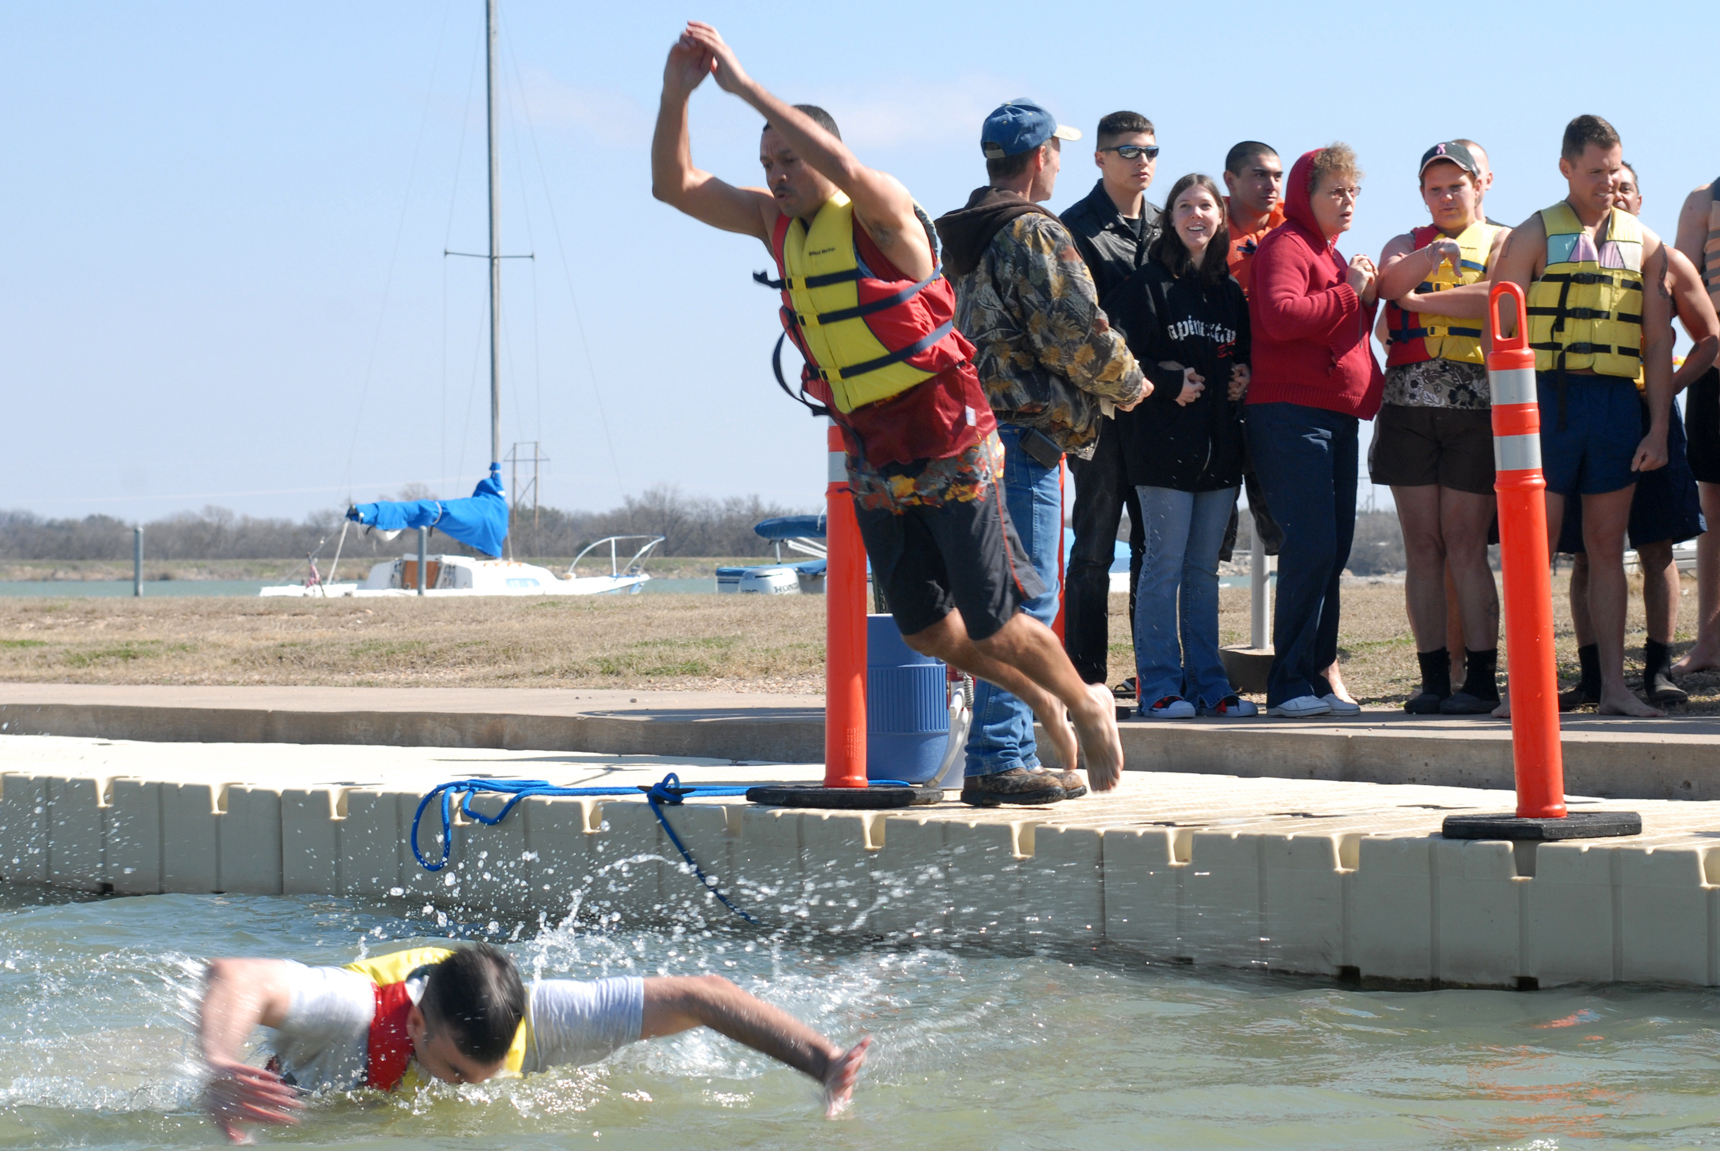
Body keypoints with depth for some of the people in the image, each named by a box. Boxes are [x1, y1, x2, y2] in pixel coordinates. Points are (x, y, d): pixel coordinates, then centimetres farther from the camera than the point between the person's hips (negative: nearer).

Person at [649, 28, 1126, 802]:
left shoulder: (879, 213, -13)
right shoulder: (776, 223, 8)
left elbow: (844, 169, -35)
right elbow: (674, 186, 7)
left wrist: (746, 87, -32)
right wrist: (676, 93, -9)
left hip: (947, 445, -7)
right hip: (872, 457, 7)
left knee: (993, 624, -2)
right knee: (926, 630, 10)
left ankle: (1089, 709, 24)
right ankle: (1046, 708, 33)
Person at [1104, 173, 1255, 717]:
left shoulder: (1229, 291, 16)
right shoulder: (1148, 285, -3)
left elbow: (1243, 355, 25)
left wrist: (1242, 379, 5)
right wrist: (1171, 382, -16)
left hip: (1219, 446, 6)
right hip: (1165, 443, -6)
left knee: (1204, 568, 10)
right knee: (1165, 564, -5)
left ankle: (1207, 683, 13)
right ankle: (1160, 687, -2)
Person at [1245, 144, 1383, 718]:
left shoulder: (1331, 254, 24)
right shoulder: (1285, 245, -5)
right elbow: (1281, 315, -23)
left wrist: (1367, 299, 11)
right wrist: (1348, 293, -13)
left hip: (1336, 420, 10)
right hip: (1292, 416, -10)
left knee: (1332, 550, 7)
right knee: (1311, 546, -15)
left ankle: (1315, 679, 10)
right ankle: (1290, 683, -12)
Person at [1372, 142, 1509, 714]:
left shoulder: (1502, 242, 9)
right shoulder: (1407, 244, 18)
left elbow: (1497, 299, -11)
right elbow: (1389, 282, -4)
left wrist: (1419, 300, -7)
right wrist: (1430, 257, -22)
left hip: (1476, 408, -3)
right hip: (1408, 406, 3)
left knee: (1465, 544, -7)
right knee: (1422, 546, 2)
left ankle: (1481, 679, -6)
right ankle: (1433, 678, 4)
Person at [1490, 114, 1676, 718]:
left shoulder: (1642, 242, 13)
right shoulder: (1534, 236, 3)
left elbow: (1658, 341, 13)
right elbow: (1501, 335, -1)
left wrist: (1658, 428, 5)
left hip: (1619, 402, 3)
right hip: (1550, 398, -3)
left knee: (1608, 548, 6)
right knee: (1535, 548, -5)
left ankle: (1614, 686, 7)